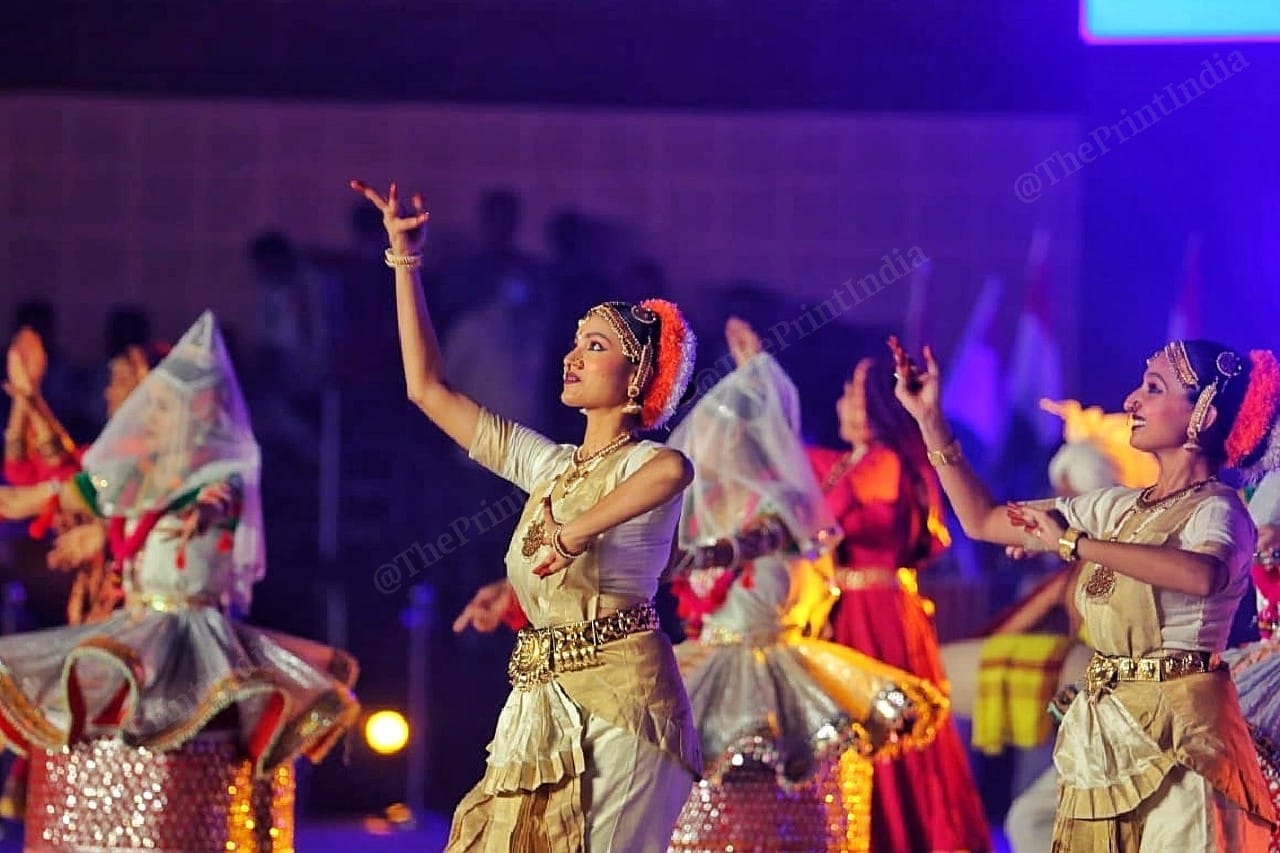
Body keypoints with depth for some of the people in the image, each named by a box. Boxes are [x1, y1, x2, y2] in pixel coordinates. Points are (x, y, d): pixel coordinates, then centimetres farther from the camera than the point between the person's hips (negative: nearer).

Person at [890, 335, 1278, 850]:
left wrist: (1074, 544, -29)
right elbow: (982, 521, 19)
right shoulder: (1120, 508, 13)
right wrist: (929, 420, 14)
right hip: (1104, 731, 7)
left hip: (1174, 731, -7)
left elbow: (1204, 574, -34)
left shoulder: (1217, 510, -9)